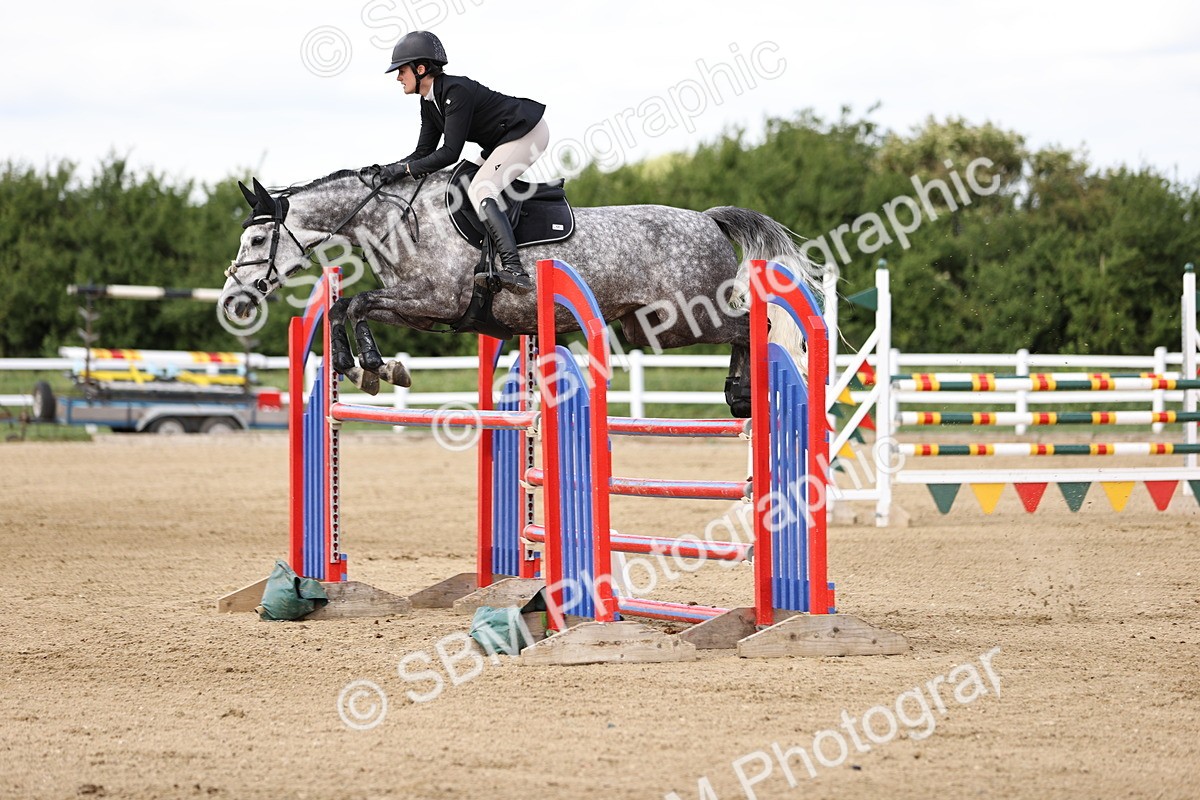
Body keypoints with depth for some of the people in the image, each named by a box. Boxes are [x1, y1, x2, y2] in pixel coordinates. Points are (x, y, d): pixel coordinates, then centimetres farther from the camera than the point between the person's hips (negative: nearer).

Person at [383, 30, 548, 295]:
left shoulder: (456, 92, -25)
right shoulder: (429, 103, 5)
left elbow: (450, 152, -28)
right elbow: (424, 151, 7)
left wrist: (407, 169, -23)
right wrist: (391, 169, -7)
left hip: (527, 133, -11)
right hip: (503, 139, 11)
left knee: (480, 191, -20)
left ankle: (515, 271, -31)